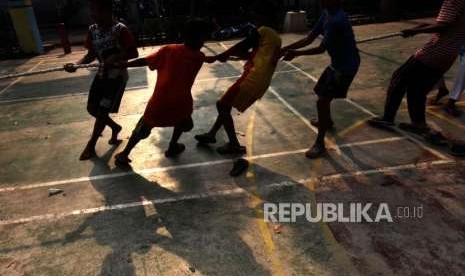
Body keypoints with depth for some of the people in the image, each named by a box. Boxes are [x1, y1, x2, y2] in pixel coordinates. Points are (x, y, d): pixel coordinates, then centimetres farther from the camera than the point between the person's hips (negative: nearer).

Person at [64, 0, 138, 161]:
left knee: (102, 111, -3)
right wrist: (76, 64, -13)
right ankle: (115, 127, 35)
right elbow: (91, 55, 4)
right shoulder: (92, 30, 1)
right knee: (92, 108, 9)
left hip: (117, 76, -7)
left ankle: (91, 145, 16)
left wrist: (115, 58, -27)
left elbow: (134, 53, -16)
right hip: (102, 75, 7)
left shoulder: (120, 30, -18)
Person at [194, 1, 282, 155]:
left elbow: (241, 46, -8)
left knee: (222, 105, 1)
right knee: (226, 105, 22)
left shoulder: (263, 31, -5)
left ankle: (234, 145, 4)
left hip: (252, 79, -9)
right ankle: (211, 135, 33)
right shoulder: (277, 39, 21)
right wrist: (230, 54, 19)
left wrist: (220, 56, 4)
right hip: (262, 83, 9)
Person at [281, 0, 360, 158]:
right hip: (338, 62, 10)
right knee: (322, 91, 25)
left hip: (345, 66, -10)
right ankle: (327, 121, 50)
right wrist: (286, 48, -7)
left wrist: (296, 54, -20)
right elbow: (309, 39, 1)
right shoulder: (327, 14, 3)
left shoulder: (336, 20, -28)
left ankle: (320, 144, -1)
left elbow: (321, 49, -23)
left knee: (322, 101, -11)